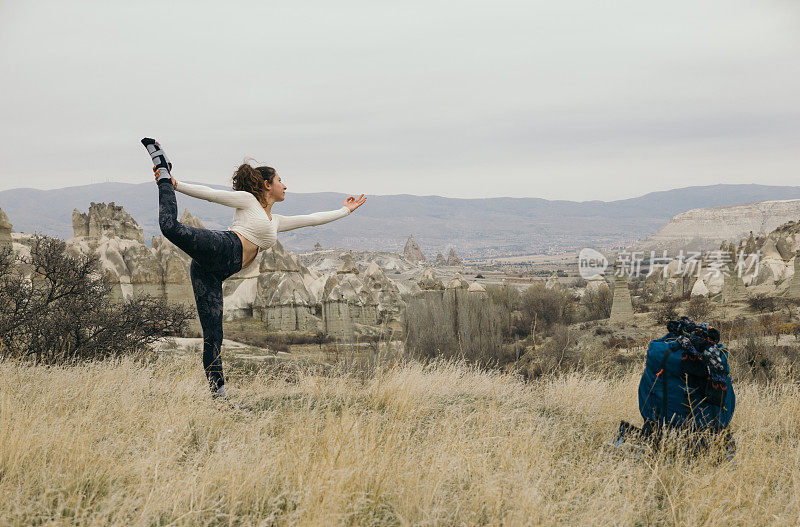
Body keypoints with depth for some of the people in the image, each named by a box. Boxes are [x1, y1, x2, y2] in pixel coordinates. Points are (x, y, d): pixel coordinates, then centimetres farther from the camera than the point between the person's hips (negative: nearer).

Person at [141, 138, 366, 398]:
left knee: (213, 335, -2)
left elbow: (313, 218, 41)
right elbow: (209, 194, 8)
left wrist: (346, 210, 47)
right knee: (171, 227, -31)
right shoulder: (247, 200, 15)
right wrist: (175, 185, -2)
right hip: (222, 248, -6)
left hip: (215, 273, 6)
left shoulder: (275, 221, 33)